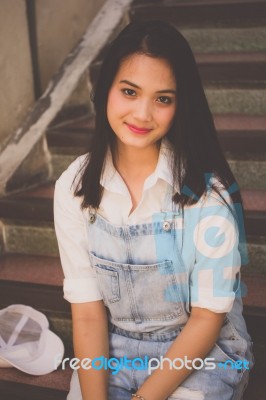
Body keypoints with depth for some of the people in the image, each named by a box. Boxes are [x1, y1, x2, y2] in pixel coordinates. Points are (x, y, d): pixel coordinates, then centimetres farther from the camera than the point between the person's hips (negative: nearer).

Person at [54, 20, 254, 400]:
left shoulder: (207, 188, -17)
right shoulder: (74, 186, -9)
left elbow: (208, 317, -13)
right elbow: (87, 311, -8)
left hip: (201, 350, -2)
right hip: (111, 348, 2)